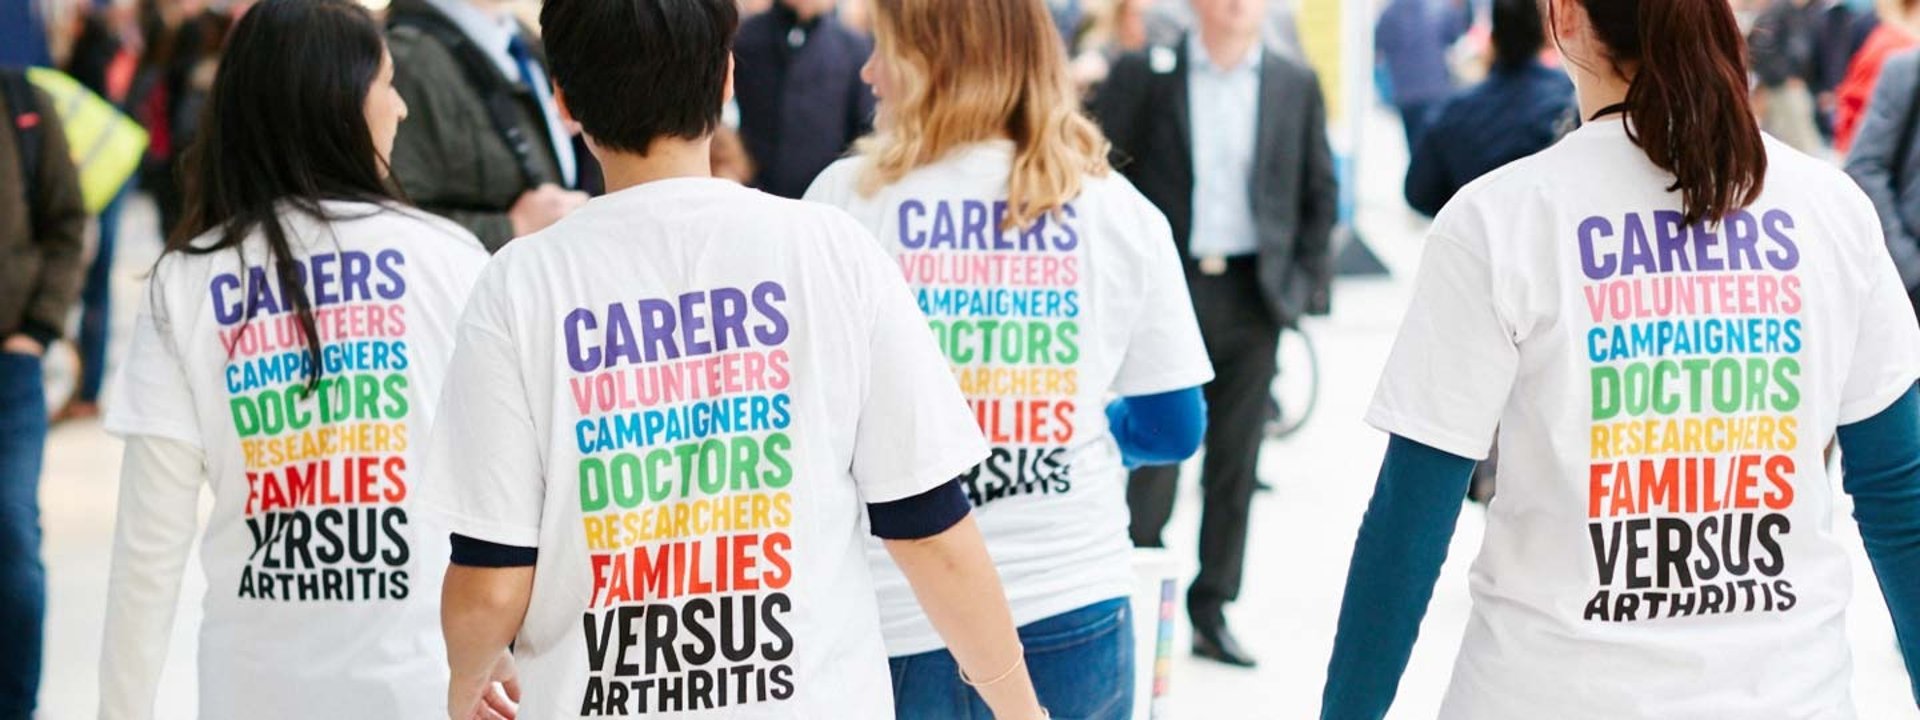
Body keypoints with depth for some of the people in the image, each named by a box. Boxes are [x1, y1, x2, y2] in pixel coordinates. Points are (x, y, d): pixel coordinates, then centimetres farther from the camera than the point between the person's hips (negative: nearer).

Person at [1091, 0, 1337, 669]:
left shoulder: (1296, 85, 6)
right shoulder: (1143, 75, 0)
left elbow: (1319, 192, 10)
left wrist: (1307, 281, 3)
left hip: (1252, 294, 2)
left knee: (1235, 463, 8)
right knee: (1153, 455, -3)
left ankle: (1212, 611, 17)